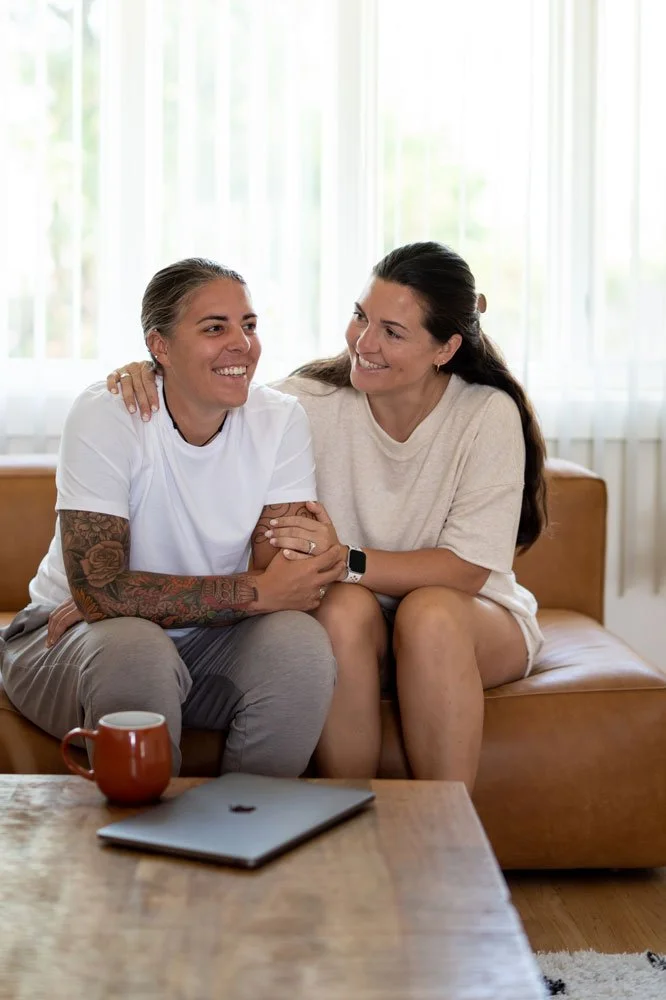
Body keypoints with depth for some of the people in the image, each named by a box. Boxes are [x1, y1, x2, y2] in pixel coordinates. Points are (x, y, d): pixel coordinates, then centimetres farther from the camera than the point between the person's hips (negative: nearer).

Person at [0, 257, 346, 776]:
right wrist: (254, 592, -29)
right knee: (134, 649, -34)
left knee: (300, 642, -25)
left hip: (207, 641, 3)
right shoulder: (104, 417, -19)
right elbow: (97, 590, -26)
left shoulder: (282, 419, -8)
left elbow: (280, 575, -15)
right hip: (69, 633, -3)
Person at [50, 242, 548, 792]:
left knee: (430, 612, -34)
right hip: (350, 625, 1)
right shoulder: (312, 400, -11)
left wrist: (347, 560, -33)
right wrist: (149, 374, -17)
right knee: (344, 605, -33)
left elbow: (467, 570, -19)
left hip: (471, 621, -1)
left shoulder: (488, 414, -14)